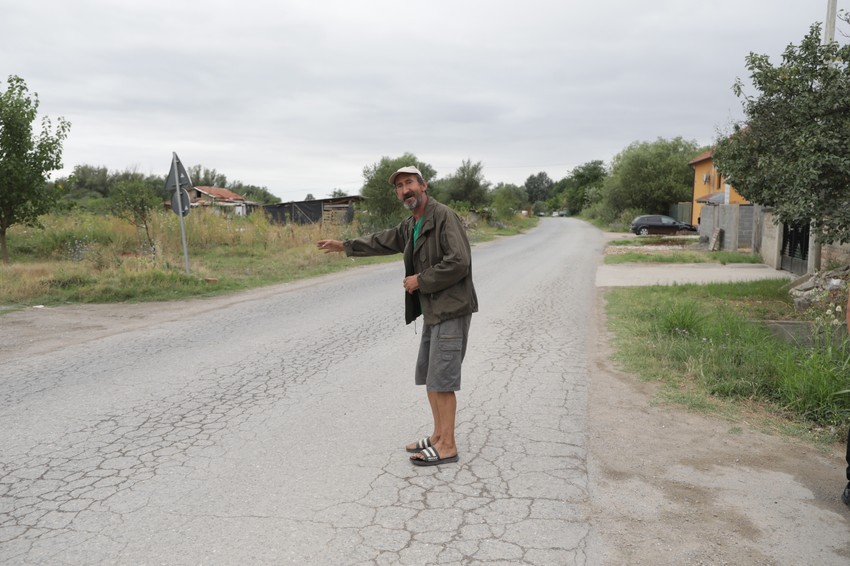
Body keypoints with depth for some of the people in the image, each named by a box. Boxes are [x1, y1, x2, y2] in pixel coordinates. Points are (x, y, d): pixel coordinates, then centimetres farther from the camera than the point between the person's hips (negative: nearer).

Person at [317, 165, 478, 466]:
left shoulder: (444, 216, -14)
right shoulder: (411, 225, 14)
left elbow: (459, 262, -24)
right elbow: (383, 241, 30)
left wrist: (420, 280, -15)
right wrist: (346, 246, 36)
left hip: (451, 309, -9)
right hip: (433, 310, 9)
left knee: (441, 378, -6)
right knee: (427, 375, 13)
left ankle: (447, 446, 4)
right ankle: (438, 435, 24)